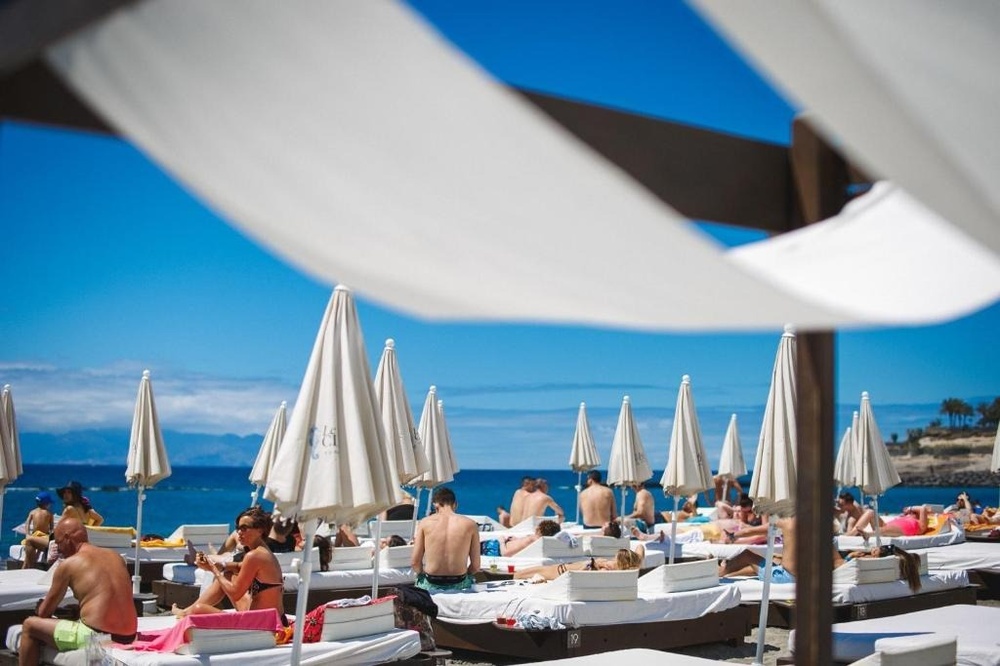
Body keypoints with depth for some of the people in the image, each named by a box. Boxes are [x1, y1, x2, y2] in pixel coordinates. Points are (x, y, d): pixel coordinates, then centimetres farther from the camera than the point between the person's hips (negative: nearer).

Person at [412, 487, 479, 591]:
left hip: (430, 586, 0)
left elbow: (415, 562, -3)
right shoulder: (470, 524, -3)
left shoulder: (425, 523, -3)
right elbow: (475, 566, -3)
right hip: (459, 585, 0)